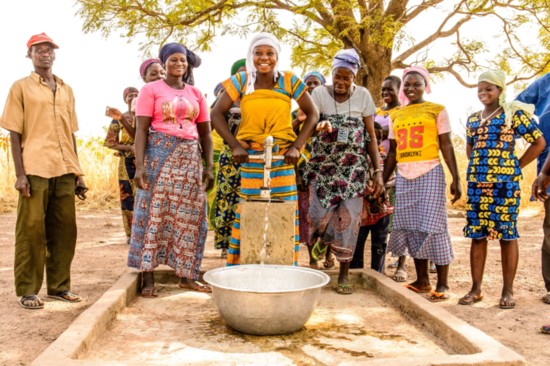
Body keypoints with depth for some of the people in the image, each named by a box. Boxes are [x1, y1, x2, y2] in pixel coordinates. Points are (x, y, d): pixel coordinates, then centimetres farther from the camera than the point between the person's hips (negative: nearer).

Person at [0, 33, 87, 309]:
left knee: (64, 230, 5)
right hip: (35, 170, -4)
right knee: (31, 230, -2)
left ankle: (59, 285, 15)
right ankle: (27, 291, 7)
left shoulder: (66, 90, 17)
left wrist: (77, 173, 13)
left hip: (65, 171, 4)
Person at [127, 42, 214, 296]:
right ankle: (148, 278, 1)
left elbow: (205, 133, 14)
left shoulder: (195, 94, 15)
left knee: (189, 216, 4)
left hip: (190, 158, 4)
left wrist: (209, 166, 4)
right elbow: (141, 130, -6)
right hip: (159, 154, -4)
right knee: (154, 212, -4)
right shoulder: (151, 89, 2)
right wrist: (139, 165, -16)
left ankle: (186, 276, 13)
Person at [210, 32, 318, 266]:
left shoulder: (289, 81, -1)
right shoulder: (241, 82, 0)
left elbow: (312, 114, 5)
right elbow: (217, 114, 1)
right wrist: (234, 145, -8)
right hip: (250, 157, 0)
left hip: (282, 158, 1)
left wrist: (297, 146, -4)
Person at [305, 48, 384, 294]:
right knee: (320, 214, -10)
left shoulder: (363, 96, 0)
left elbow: (371, 136, 2)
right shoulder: (320, 93, -3)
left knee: (348, 219, -1)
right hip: (323, 166, 0)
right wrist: (321, 125, -40)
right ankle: (322, 239, 29)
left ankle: (344, 275, 13)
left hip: (353, 168, 1)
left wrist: (378, 172, -4)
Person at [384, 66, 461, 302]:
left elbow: (446, 146, 0)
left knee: (432, 226, -7)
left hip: (430, 173, -4)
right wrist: (382, 181, 17)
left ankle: (442, 284, 0)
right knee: (410, 227, 4)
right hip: (404, 176, 5)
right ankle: (422, 280, 14)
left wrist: (456, 178, -7)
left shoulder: (436, 110, 4)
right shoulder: (396, 115, 15)